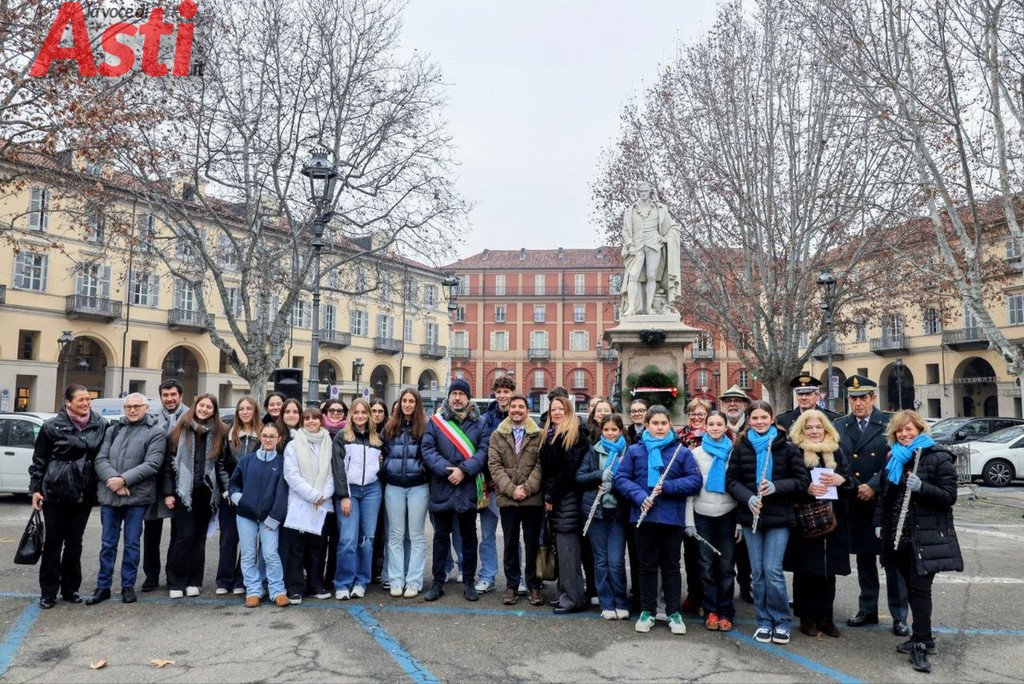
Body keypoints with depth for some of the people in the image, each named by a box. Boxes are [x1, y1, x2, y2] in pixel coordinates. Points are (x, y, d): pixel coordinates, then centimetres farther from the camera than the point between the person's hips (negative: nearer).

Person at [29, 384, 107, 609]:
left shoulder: (100, 425, 0)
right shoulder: (53, 426, -5)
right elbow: (39, 460, 1)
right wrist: (35, 489, -1)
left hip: (84, 493, 2)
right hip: (55, 492, -2)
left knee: (75, 541, 10)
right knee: (53, 541, 5)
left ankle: (70, 588, 21)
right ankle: (48, 591, 16)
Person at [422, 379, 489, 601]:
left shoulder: (479, 422, 4)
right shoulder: (435, 421, 2)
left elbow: (483, 451, -5)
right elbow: (427, 449, -5)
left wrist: (464, 470, -17)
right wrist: (445, 469, -18)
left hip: (469, 487, 0)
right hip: (441, 487, 0)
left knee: (469, 535, 11)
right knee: (441, 534, 11)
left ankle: (469, 581, 22)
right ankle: (437, 581, 22)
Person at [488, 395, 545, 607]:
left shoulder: (539, 435, 2)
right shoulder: (497, 435, 7)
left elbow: (540, 464, -4)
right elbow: (494, 465, -1)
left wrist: (527, 488, -13)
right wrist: (511, 489, -11)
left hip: (533, 499, -1)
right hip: (507, 499, 1)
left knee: (532, 543, 6)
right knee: (510, 544, 10)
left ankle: (533, 585, 18)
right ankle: (511, 585, 20)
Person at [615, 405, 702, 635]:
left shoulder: (682, 452, 3)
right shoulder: (634, 451, 5)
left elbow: (695, 481, -3)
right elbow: (621, 478, 0)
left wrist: (667, 486, -16)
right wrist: (639, 496, -16)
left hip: (672, 518, 0)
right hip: (644, 517, 1)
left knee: (671, 566, 10)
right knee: (647, 566, 11)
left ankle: (674, 612, 23)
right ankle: (647, 612, 23)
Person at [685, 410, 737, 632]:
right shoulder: (696, 453, 4)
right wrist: (689, 521, -1)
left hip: (727, 515, 0)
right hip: (703, 516, 0)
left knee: (726, 565, 3)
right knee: (707, 565, 5)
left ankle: (726, 613, 13)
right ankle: (710, 611, 14)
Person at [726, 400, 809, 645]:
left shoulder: (787, 447, -1)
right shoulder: (740, 447, 4)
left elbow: (802, 480, -3)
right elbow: (731, 480, 3)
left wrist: (776, 486, -18)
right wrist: (747, 497, -15)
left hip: (778, 516, -2)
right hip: (750, 516, 2)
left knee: (773, 570, -5)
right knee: (757, 571, 8)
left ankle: (782, 622, 13)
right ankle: (764, 621, 21)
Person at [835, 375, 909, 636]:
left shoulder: (890, 424, -3)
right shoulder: (839, 426, 6)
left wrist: (873, 486, -16)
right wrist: (855, 489, -8)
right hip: (856, 504, 3)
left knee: (892, 559, 3)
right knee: (864, 558, 13)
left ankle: (899, 615, 14)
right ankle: (867, 609, 25)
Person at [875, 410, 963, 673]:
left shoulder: (938, 458, -7)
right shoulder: (893, 458, 11)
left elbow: (949, 496, -11)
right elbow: (883, 492, 18)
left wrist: (921, 487, -26)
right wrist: (879, 522, 11)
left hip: (926, 536, -6)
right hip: (898, 534, 6)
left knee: (920, 587, -6)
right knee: (911, 587, 14)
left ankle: (920, 644, 3)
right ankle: (923, 638, 27)